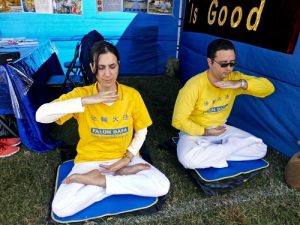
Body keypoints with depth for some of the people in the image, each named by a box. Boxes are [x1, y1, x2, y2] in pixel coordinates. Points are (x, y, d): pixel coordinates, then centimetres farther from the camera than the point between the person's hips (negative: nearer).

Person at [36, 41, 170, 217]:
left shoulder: (132, 95, -10)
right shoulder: (81, 93, -13)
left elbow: (141, 131, 1)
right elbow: (41, 115, -27)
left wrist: (128, 158, -12)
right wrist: (86, 101, -35)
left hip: (124, 158, 1)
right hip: (90, 161, -1)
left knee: (162, 187, -19)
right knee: (61, 208, -21)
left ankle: (100, 181, -9)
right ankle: (123, 175, -9)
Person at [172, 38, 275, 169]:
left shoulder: (234, 78, -9)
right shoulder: (194, 85, -25)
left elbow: (269, 88, -14)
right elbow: (178, 120, -21)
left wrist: (242, 84, -29)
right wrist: (205, 131, -21)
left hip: (221, 129, 5)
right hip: (196, 131, -5)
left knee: (260, 148, -6)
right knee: (188, 159, -35)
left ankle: (209, 152, -8)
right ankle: (225, 149, -11)